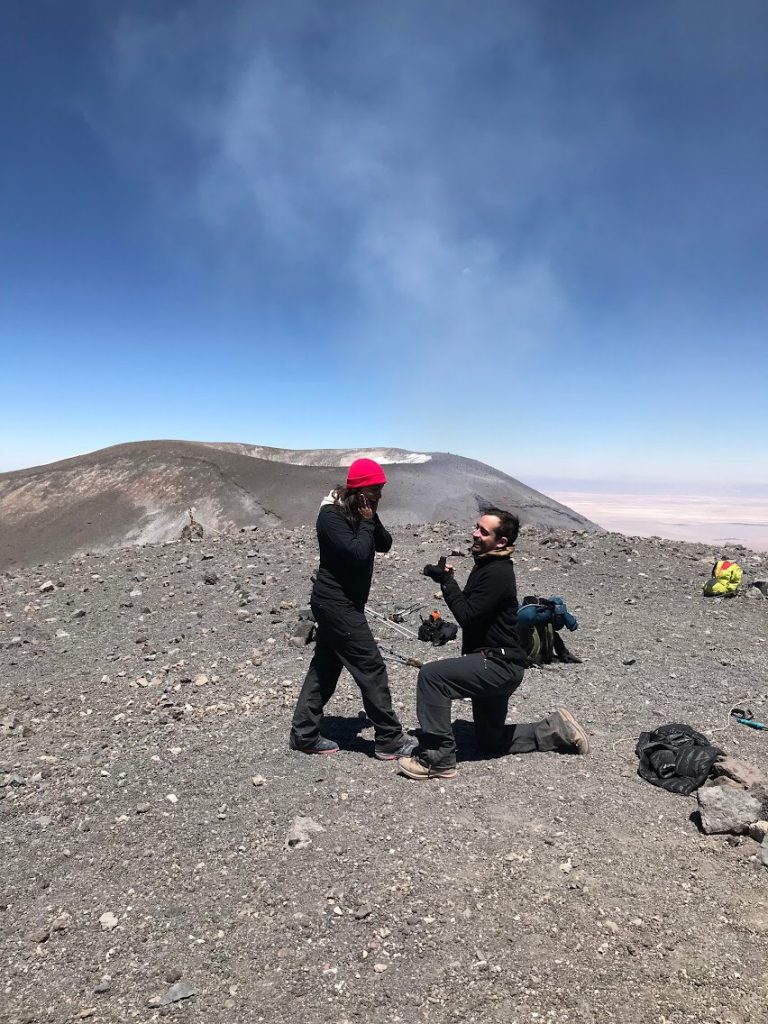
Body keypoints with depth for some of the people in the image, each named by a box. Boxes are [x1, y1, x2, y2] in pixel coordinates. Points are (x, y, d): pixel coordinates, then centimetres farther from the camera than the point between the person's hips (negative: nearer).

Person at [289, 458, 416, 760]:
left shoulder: (358, 513, 9)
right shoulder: (331, 515, -19)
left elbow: (384, 544, 7)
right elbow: (357, 552, -29)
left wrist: (371, 519, -7)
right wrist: (367, 521, -17)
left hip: (341, 603, 10)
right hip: (336, 604, -10)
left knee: (325, 667, 14)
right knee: (371, 667, -5)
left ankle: (304, 735, 23)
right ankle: (389, 741, 5)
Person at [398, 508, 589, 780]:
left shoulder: (497, 573, -19)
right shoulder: (487, 565, 13)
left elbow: (467, 616, -23)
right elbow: (472, 611, 18)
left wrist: (446, 580, -17)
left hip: (498, 666, -11)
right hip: (496, 665, 11)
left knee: (431, 675, -24)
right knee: (491, 742, 21)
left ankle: (439, 759, -16)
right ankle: (555, 730, 29)